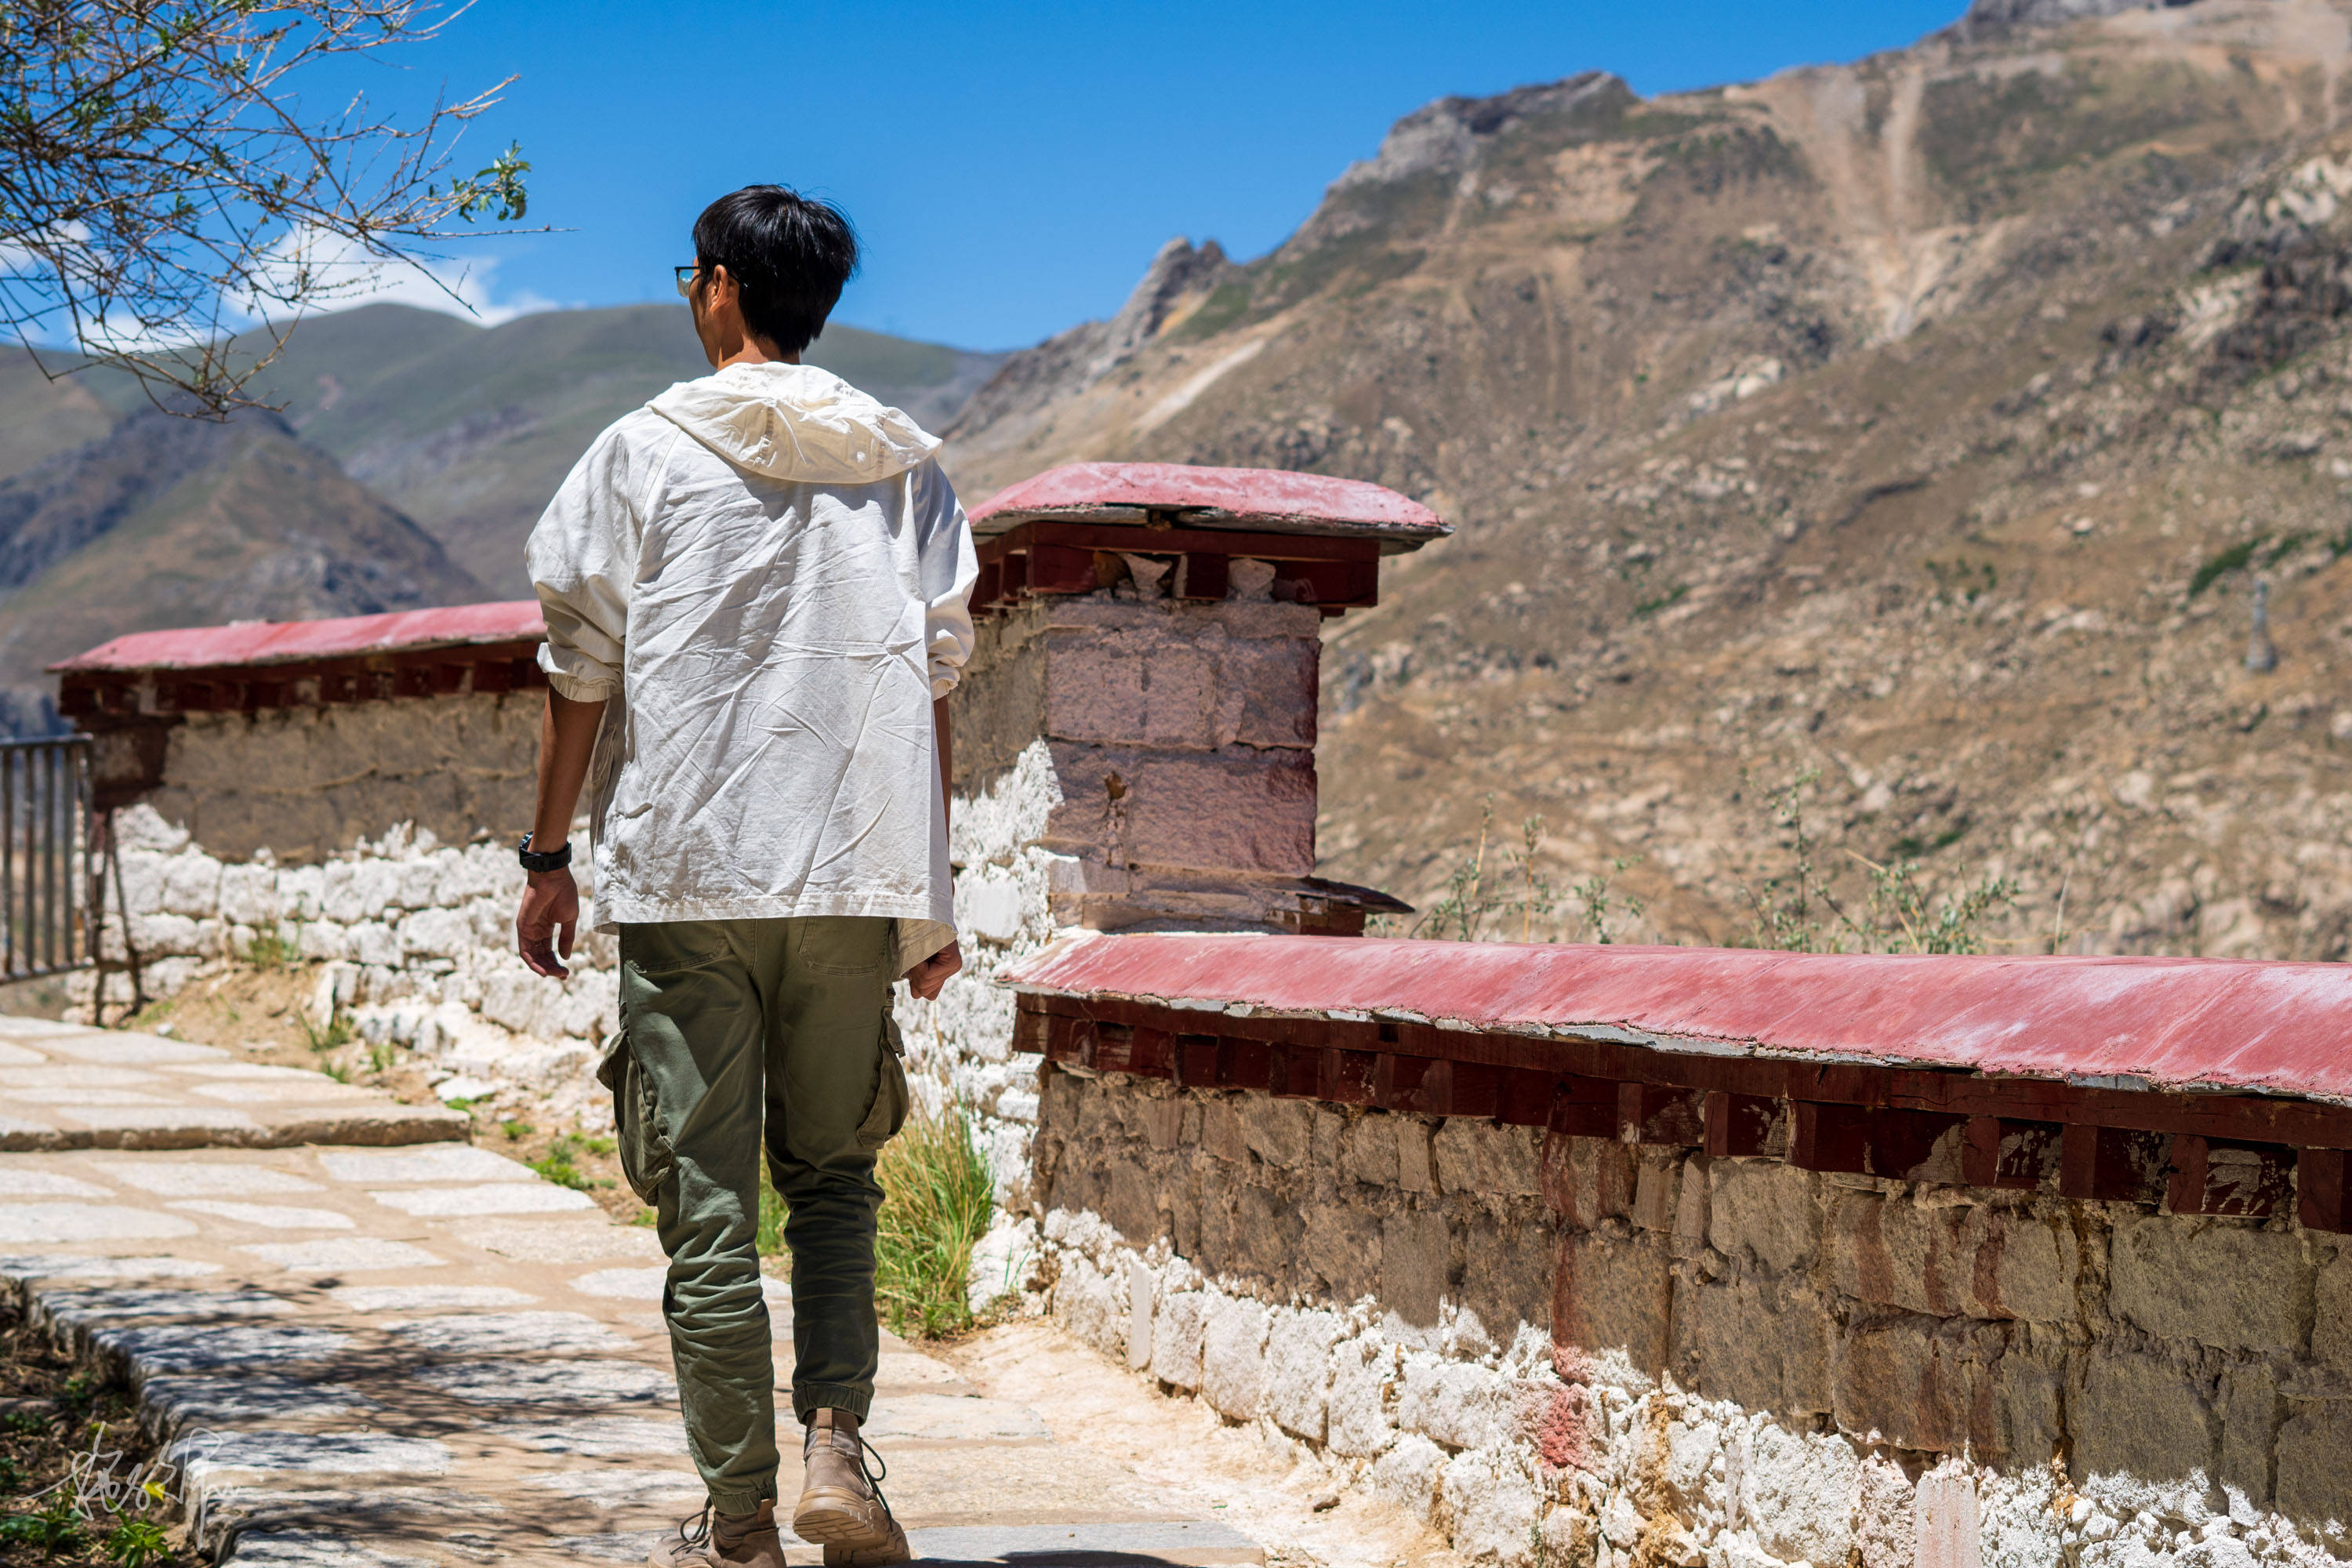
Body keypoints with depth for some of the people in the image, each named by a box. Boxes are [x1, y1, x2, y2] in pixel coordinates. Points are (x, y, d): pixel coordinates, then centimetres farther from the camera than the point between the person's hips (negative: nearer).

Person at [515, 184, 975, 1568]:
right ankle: (835, 1439, -4)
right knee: (834, 1176, 16)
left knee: (707, 1202, 2)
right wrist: (933, 894, 15)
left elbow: (583, 671, 1)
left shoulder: (644, 453, 1)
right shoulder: (904, 468, 9)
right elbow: (934, 686, 10)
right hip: (856, 874, 3)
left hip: (686, 869, -3)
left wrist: (549, 855, 9)